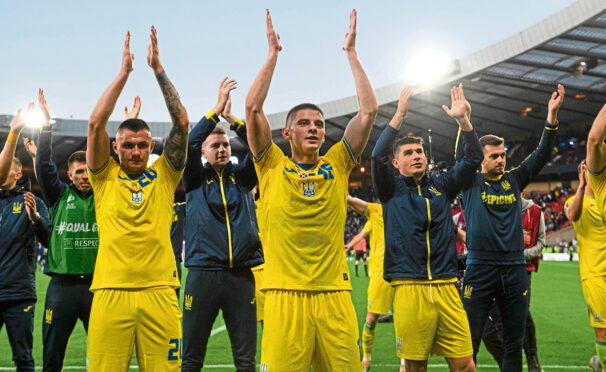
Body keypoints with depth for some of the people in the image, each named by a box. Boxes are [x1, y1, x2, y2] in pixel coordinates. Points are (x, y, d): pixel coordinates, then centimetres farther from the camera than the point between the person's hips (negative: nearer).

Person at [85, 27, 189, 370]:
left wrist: (159, 69, 3)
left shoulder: (164, 175, 12)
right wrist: (124, 72, 2)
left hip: (160, 292, 1)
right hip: (111, 291, 0)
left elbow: (182, 122, 4)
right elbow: (96, 123, 0)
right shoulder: (105, 177, 10)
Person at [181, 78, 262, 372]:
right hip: (202, 274, -1)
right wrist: (217, 109, -11)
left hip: (241, 275, 2)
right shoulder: (196, 178, 7)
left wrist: (232, 118, -7)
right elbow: (188, 144, -10)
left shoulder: (242, 176, 12)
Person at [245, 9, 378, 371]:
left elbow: (369, 110, 7)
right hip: (286, 294, -2)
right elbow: (253, 108, -3)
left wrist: (351, 52, 8)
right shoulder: (273, 166, 7)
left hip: (334, 294, 2)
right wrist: (273, 53, 2)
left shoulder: (337, 165, 11)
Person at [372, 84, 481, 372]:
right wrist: (399, 115, -14)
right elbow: (378, 156, -11)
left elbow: (473, 159, 8)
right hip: (409, 287, -3)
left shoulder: (441, 185, 15)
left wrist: (463, 120, -3)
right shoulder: (392, 189, 6)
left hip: (446, 287, 3)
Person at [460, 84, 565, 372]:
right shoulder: (471, 182, 3)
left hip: (515, 270, 4)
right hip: (480, 269, -4)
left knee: (514, 344, 9)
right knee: (469, 343, -3)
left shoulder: (514, 180, 10)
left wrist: (552, 115, -5)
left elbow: (541, 154, 5)